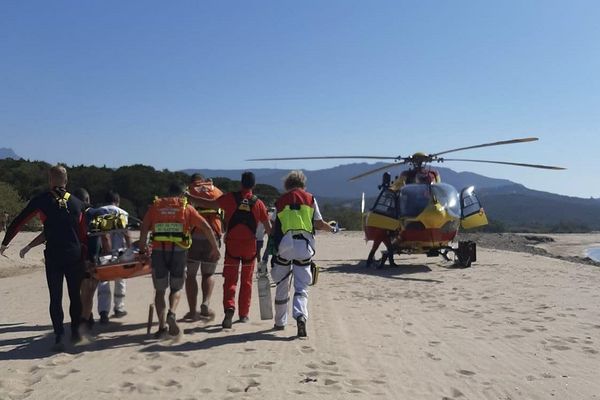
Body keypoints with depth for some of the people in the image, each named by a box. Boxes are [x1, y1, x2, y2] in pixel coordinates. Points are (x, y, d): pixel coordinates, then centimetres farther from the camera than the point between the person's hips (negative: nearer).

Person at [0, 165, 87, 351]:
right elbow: (83, 233, 8)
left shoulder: (41, 201, -1)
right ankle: (75, 332, 19)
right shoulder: (77, 203, 5)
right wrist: (83, 252, 16)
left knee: (55, 298, 4)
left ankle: (59, 338, -2)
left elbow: (18, 222, 4)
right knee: (75, 295, 14)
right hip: (75, 255, 2)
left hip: (53, 257, -2)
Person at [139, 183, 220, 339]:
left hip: (158, 251, 1)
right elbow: (207, 228, 4)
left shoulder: (155, 206, 14)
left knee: (160, 291, 13)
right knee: (176, 288, 16)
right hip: (178, 251, -1)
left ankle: (162, 327, 6)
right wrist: (215, 248, 9)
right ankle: (171, 313, -10)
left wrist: (142, 250, 12)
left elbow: (144, 229, 4)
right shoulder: (187, 208, 11)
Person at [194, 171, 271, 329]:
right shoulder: (258, 203, 1)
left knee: (230, 279, 2)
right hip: (250, 245, 1)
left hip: (232, 244, -1)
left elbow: (209, 204, 1)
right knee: (246, 281, 13)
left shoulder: (230, 198, -3)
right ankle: (243, 315, 18)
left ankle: (229, 308, -20)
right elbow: (268, 227, 5)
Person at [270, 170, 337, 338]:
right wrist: (332, 228, 26)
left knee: (282, 285, 14)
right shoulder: (310, 199, 7)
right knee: (301, 286, 3)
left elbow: (275, 227, 7)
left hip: (284, 245, 1)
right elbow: (319, 224, 8)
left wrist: (274, 245, 20)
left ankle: (280, 322, 23)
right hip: (304, 246, 0)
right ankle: (301, 316, -21)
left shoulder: (281, 200, 8)